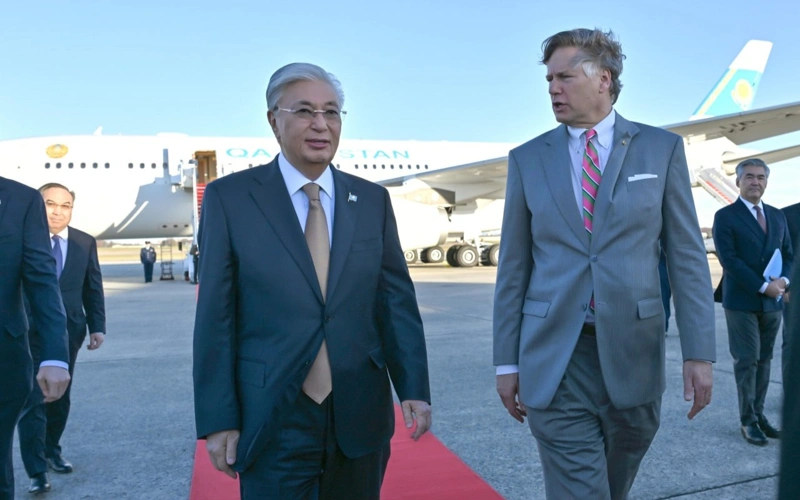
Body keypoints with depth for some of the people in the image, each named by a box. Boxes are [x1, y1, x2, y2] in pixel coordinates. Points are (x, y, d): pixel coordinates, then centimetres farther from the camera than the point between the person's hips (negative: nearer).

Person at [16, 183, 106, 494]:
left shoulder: (85, 243, 5)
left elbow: (93, 288, 7)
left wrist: (97, 326, 0)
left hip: (68, 333, 4)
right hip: (30, 333, -3)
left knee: (60, 398, 15)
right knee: (33, 402, -2)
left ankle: (51, 452, 33)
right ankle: (36, 471, 5)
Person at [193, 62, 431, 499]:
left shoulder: (372, 200, 6)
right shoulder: (229, 198, -2)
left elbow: (397, 300, 5)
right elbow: (216, 317, -3)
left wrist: (414, 388, -2)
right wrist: (218, 419, -5)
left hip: (361, 419, 3)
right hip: (273, 425, -3)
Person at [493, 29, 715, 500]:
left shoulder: (663, 148, 3)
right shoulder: (527, 158, 4)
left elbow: (687, 255, 2)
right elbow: (514, 267, 4)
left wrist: (699, 351, -3)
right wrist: (507, 361, 3)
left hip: (633, 349, 1)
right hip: (555, 356, -1)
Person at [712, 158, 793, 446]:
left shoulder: (777, 216, 14)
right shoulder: (725, 216, -5)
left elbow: (788, 253, 14)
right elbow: (729, 259, -13)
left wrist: (783, 280, -7)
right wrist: (763, 286, -16)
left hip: (772, 302, 5)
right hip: (742, 301, -5)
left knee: (764, 360, 10)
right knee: (747, 361, -1)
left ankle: (759, 413, 19)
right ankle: (748, 421, 8)